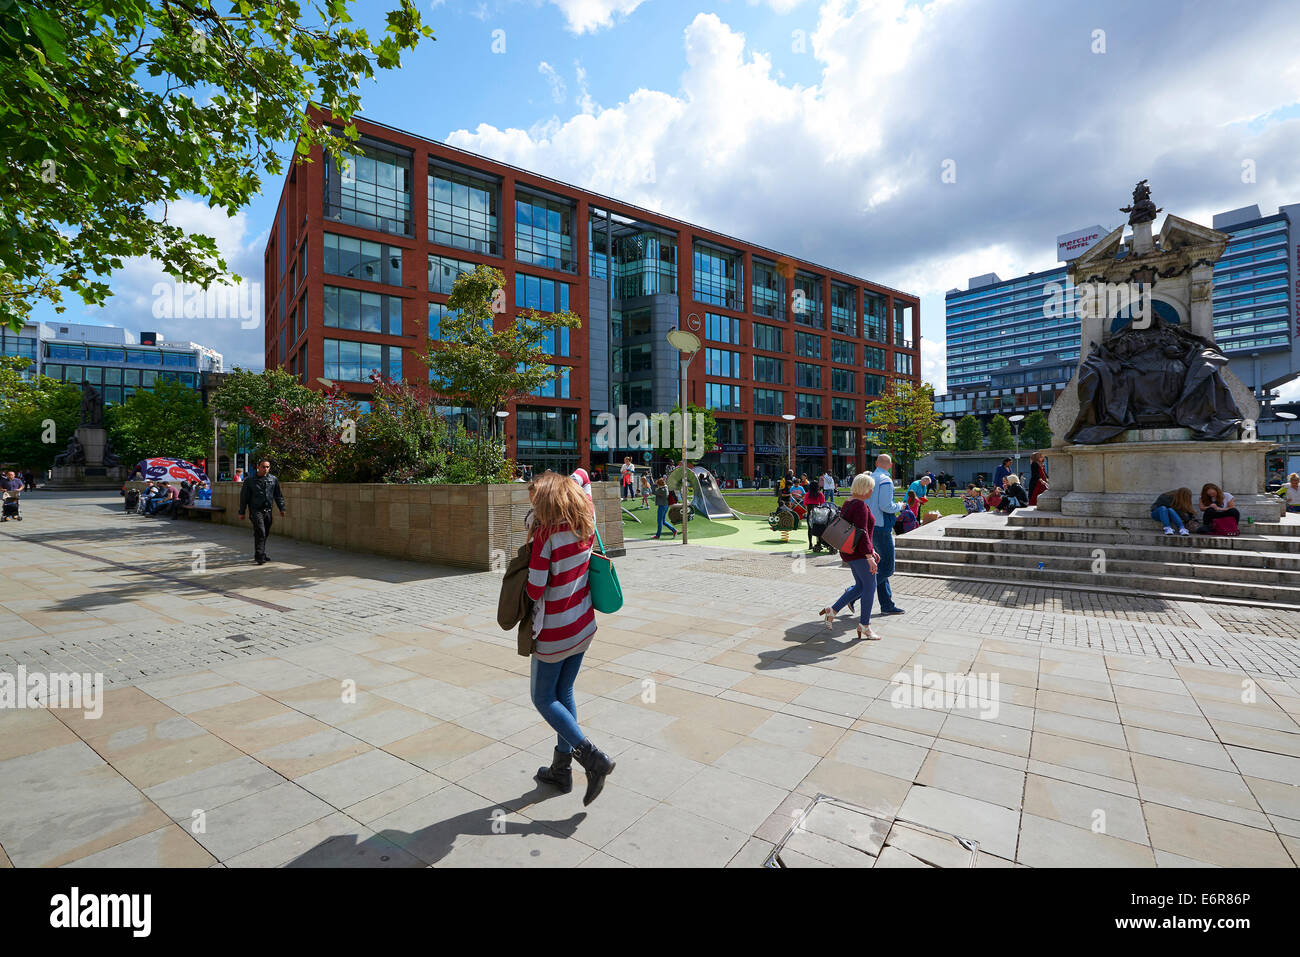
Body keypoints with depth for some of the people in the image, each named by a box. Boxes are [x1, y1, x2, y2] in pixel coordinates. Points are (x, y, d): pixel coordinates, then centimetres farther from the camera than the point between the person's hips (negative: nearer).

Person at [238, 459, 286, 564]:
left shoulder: (273, 479, 8)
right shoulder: (250, 480, -1)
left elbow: (278, 495, 14)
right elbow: (244, 497, 3)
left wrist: (281, 508, 8)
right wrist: (241, 512, 4)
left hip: (268, 511, 4)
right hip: (256, 511, -4)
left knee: (265, 534, 11)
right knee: (260, 533, -15)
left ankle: (260, 555, 24)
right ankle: (260, 557, -13)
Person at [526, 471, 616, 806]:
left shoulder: (546, 534, -23)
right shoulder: (586, 525, -3)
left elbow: (535, 590, -19)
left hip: (554, 633, -7)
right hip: (584, 626, 7)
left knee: (543, 698, 11)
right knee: (564, 694, 20)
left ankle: (593, 758, 3)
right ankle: (561, 770, 31)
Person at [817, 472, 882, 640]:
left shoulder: (849, 504, 14)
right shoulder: (860, 505, -17)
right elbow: (863, 533, -23)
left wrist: (871, 551, 24)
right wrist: (869, 557, -24)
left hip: (849, 551, 10)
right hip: (859, 553, -10)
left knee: (860, 586, 16)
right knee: (870, 587, 0)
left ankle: (832, 610, 13)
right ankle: (864, 626, 8)